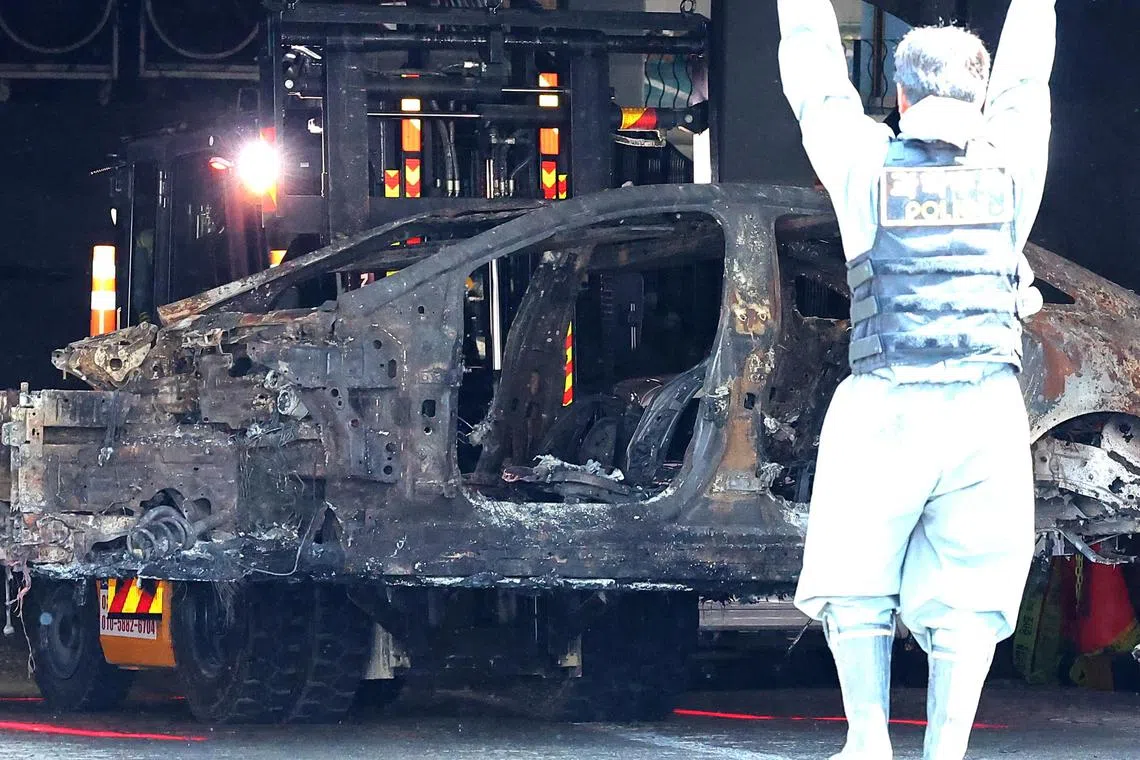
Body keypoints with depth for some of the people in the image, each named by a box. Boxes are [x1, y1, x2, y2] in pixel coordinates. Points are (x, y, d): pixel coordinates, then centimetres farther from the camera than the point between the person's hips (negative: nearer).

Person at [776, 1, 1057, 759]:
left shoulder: (866, 164, 2)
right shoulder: (1011, 165, 5)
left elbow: (814, 72, 15)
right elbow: (1025, 72, 22)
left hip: (885, 407, -1)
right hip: (988, 411, 1)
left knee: (857, 581, 9)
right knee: (966, 595, 1)